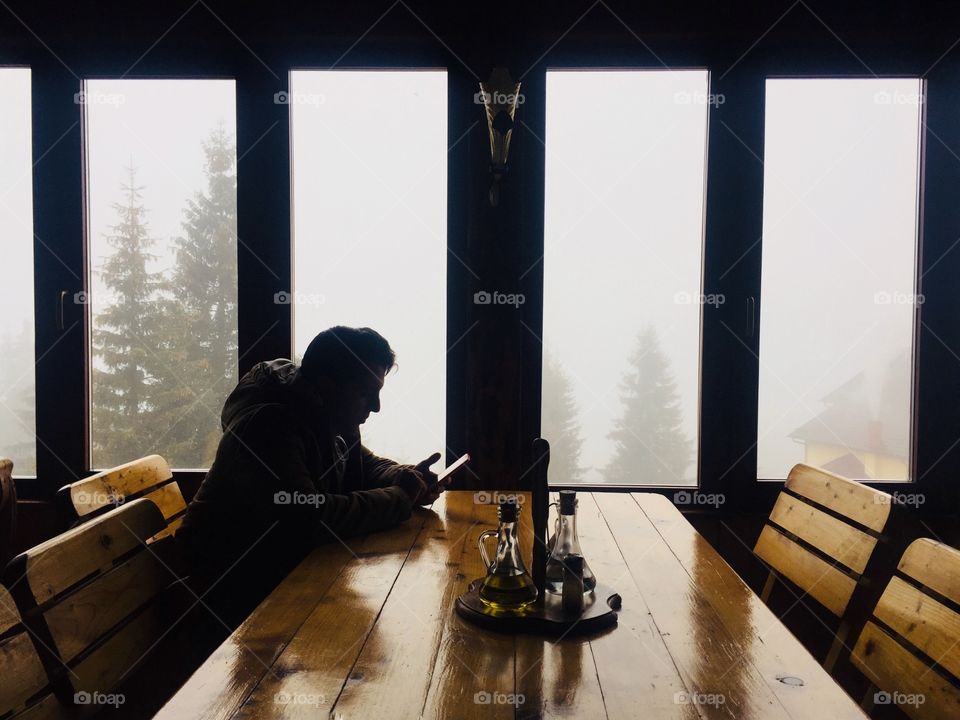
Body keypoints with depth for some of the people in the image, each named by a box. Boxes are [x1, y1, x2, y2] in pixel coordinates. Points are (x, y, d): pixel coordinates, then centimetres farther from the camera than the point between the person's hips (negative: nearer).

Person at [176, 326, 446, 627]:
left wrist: (404, 477, -8)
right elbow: (308, 519, -39)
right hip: (236, 588, -8)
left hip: (292, 566, 9)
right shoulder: (267, 424, -29)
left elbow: (365, 465, 16)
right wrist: (399, 498, -26)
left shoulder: (334, 421, 0)